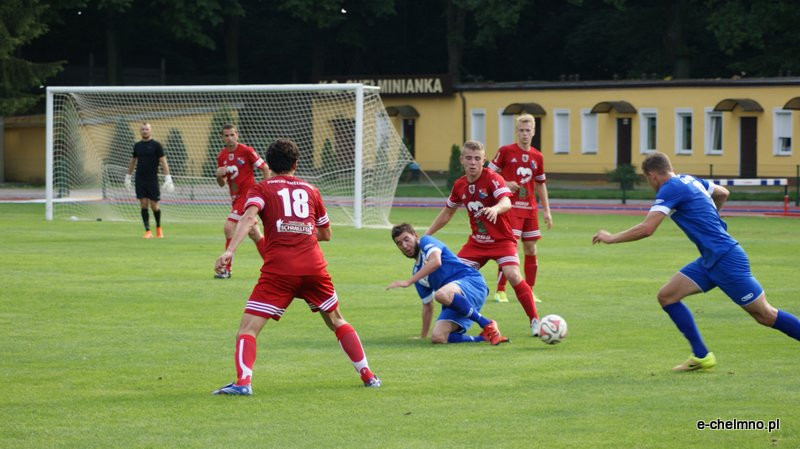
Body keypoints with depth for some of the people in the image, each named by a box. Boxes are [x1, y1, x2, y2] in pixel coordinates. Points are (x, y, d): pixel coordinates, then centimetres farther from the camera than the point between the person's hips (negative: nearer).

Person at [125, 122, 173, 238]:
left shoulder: (156, 145, -4)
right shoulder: (137, 145, 9)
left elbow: (163, 162, -7)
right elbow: (132, 161, 21)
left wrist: (168, 178, -15)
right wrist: (128, 177, 22)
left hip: (152, 180, -3)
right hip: (140, 180, 3)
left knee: (154, 205, -1)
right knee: (143, 205, -3)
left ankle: (158, 228, 23)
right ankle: (147, 232, -2)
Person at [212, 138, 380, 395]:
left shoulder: (261, 189, 9)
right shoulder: (310, 190, 20)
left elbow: (249, 217, -12)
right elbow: (326, 234, 28)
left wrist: (230, 250, -23)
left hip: (279, 269, -3)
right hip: (314, 265, 3)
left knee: (248, 327, -3)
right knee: (336, 321, 24)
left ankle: (243, 382, -24)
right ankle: (368, 375, 24)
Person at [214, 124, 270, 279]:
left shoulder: (246, 151, -11)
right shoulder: (221, 156, 8)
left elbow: (265, 168, -7)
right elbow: (222, 183, 14)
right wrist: (219, 175, -9)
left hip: (247, 194, -8)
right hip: (235, 197, 8)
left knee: (229, 228, -15)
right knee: (253, 233, 14)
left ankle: (227, 269, -10)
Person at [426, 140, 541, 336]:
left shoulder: (492, 179, -16)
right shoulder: (460, 185, 2)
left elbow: (506, 202, -33)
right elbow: (447, 213, 17)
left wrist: (496, 209, -57)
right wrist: (426, 236, 16)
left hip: (502, 240, -6)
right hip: (477, 242, 6)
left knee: (513, 275, -23)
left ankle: (534, 321, -12)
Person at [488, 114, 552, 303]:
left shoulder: (537, 157, 10)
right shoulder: (505, 151, -4)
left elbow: (540, 184, 18)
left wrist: (547, 211, 15)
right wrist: (505, 184, -18)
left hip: (530, 209, 5)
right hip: (511, 207, -5)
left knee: (531, 250, 7)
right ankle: (500, 291, -7)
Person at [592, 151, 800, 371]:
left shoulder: (670, 189, -15)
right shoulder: (690, 180, 11)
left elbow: (646, 229, -21)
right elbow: (722, 193, 27)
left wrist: (611, 237, -8)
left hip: (726, 259, -9)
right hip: (710, 260, 9)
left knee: (765, 315, -4)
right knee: (666, 296, 3)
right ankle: (701, 356, 5)